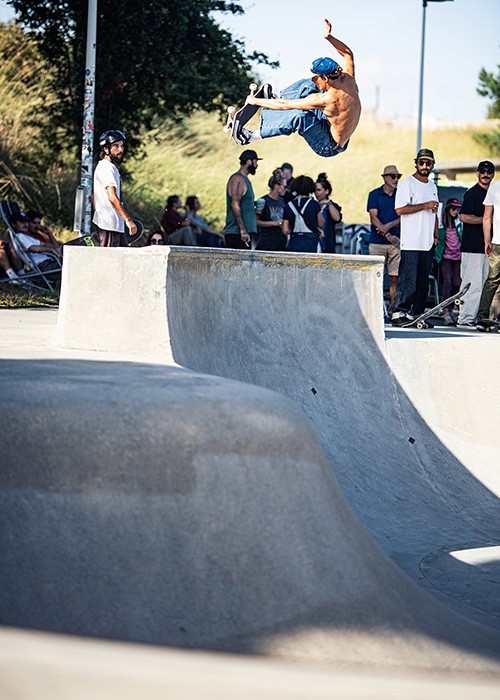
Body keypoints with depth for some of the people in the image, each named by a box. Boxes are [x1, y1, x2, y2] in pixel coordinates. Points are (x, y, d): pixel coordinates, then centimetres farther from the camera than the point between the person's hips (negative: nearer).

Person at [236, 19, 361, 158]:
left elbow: (286, 105, -26)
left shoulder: (328, 99, -32)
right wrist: (329, 37, -3)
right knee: (308, 86, 9)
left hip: (329, 147, -9)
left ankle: (252, 136, -23)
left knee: (300, 116, -34)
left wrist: (255, 101, -15)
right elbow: (348, 53, 11)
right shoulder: (348, 79, -12)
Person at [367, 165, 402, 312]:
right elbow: (374, 218, -3)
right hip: (377, 242, -1)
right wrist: (388, 235, -14)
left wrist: (388, 225, -13)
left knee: (395, 278, -1)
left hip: (396, 242, 2)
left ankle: (393, 308, 2)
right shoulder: (374, 195, 5)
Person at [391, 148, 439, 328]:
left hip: (428, 244, 7)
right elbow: (400, 210, -15)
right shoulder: (407, 184, -4)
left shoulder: (432, 187, 20)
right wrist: (425, 205, -15)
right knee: (408, 279, -12)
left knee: (423, 281, 6)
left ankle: (418, 313, 9)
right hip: (411, 243, -7)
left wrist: (435, 235, 17)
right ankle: (399, 313, -11)